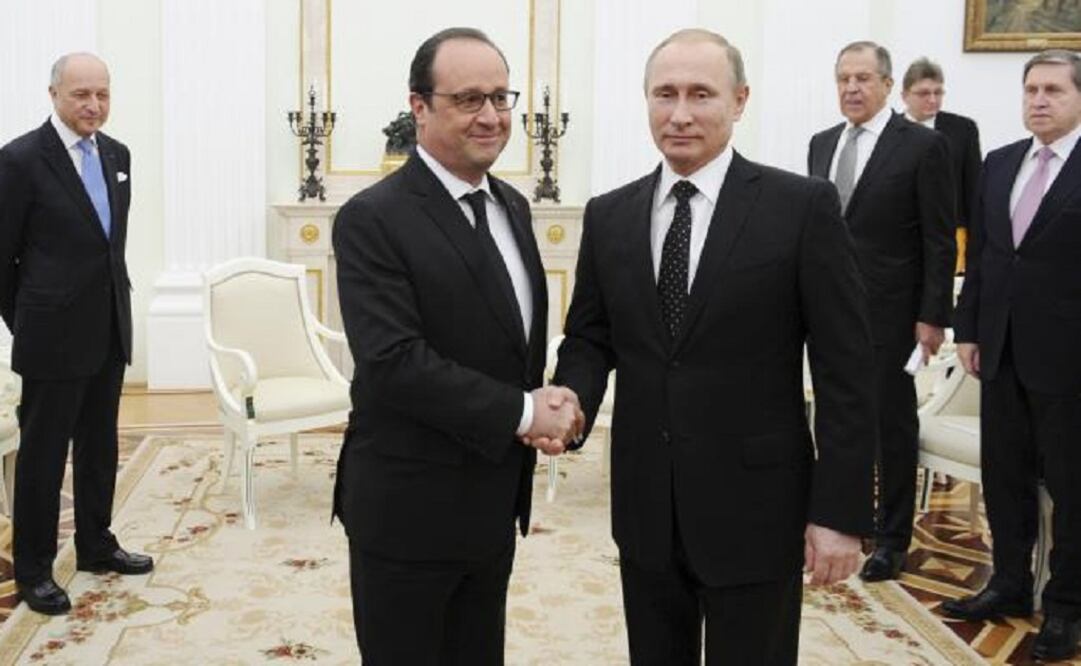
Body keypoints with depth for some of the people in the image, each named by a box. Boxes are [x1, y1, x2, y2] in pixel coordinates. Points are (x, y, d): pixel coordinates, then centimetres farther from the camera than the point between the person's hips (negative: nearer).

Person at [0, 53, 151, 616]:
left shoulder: (117, 154, 7)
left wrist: (114, 306, 14)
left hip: (110, 331, 6)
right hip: (54, 336, -6)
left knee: (100, 448, 17)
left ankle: (95, 546, 32)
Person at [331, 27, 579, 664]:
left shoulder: (512, 206, 8)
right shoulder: (373, 218, -17)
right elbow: (392, 362, -26)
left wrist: (548, 408, -4)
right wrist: (523, 413, -21)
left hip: (495, 500, 7)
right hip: (409, 508, -7)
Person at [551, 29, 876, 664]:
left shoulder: (802, 206, -8)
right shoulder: (608, 216, 5)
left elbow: (845, 370, -8)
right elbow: (590, 337, 10)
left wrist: (841, 511, -10)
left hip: (755, 508, -4)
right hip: (645, 508, 4)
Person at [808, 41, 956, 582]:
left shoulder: (923, 145, -7)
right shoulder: (822, 144, 11)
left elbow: (940, 240, -8)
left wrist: (933, 317, -12)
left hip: (889, 313, -5)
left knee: (892, 424, 5)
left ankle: (893, 538, 17)